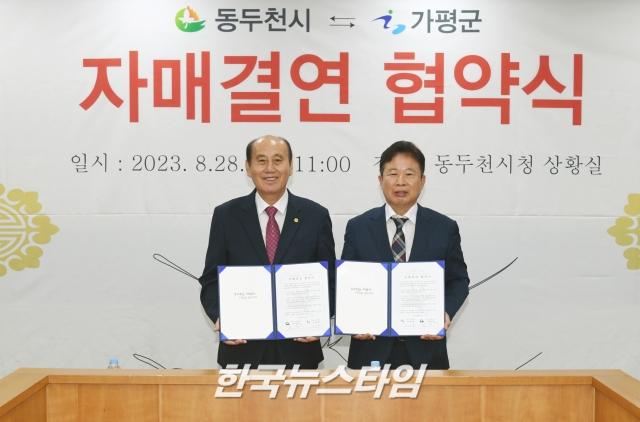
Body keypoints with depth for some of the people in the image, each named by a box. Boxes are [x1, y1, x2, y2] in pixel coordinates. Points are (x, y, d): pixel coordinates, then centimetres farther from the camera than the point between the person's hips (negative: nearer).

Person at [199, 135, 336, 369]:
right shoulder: (226, 215, 2)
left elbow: (329, 281, 4)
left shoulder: (316, 216, 1)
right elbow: (211, 280, 4)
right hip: (241, 349, 0)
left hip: (298, 348, 0)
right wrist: (220, 317, -14)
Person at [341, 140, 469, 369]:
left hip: (425, 348, 0)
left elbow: (458, 280, 7)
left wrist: (446, 312, -11)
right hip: (372, 348, 0)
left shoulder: (445, 228, 1)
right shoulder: (357, 227, 1)